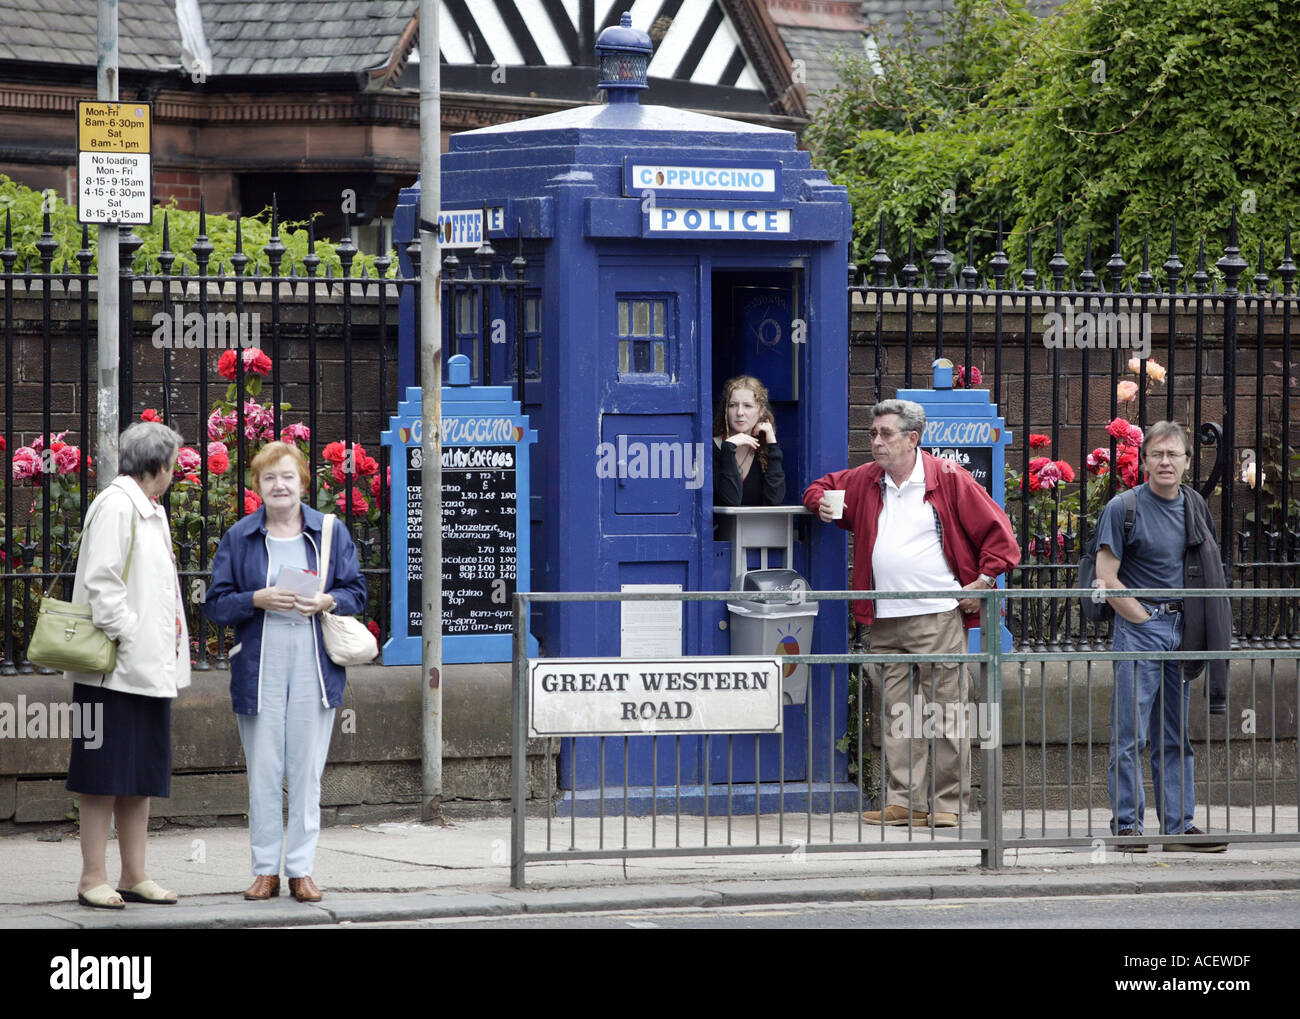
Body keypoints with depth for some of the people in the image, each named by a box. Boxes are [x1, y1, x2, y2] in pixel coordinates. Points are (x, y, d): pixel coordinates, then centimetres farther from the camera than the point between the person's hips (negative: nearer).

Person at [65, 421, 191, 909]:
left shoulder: (150, 511, 18)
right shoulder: (115, 506, -11)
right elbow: (101, 583, -18)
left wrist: (166, 655, 15)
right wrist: (126, 637, -19)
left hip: (150, 667, 9)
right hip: (118, 668, -9)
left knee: (142, 776, 10)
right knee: (106, 776, -5)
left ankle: (135, 876, 15)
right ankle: (93, 878, -1)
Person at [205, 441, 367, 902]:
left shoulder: (331, 532, 8)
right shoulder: (238, 538, 6)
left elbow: (356, 591, 8)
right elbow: (217, 603, 3)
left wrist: (327, 602, -12)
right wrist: (258, 599, -14)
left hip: (315, 665, 0)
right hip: (259, 665, 0)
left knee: (307, 770, 2)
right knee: (263, 771, 1)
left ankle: (301, 869, 9)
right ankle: (265, 869, 9)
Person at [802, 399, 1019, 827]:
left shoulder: (948, 479, -1)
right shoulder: (865, 481, 14)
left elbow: (996, 531, 1)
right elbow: (822, 487, 31)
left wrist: (983, 581, -5)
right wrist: (823, 504, 8)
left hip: (938, 618, -5)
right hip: (885, 621, 5)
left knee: (945, 711, -4)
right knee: (897, 712, 4)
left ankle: (946, 804, 0)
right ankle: (902, 800, 6)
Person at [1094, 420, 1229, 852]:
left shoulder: (1193, 506, 10)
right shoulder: (1124, 508, -8)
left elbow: (1207, 569, 21)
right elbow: (1106, 579, -11)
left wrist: (1194, 626, 11)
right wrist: (1145, 618, -9)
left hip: (1182, 631, 6)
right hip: (1138, 630, -6)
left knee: (1177, 736, 9)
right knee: (1131, 734, -5)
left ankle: (1179, 826, 13)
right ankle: (1126, 827, -1)